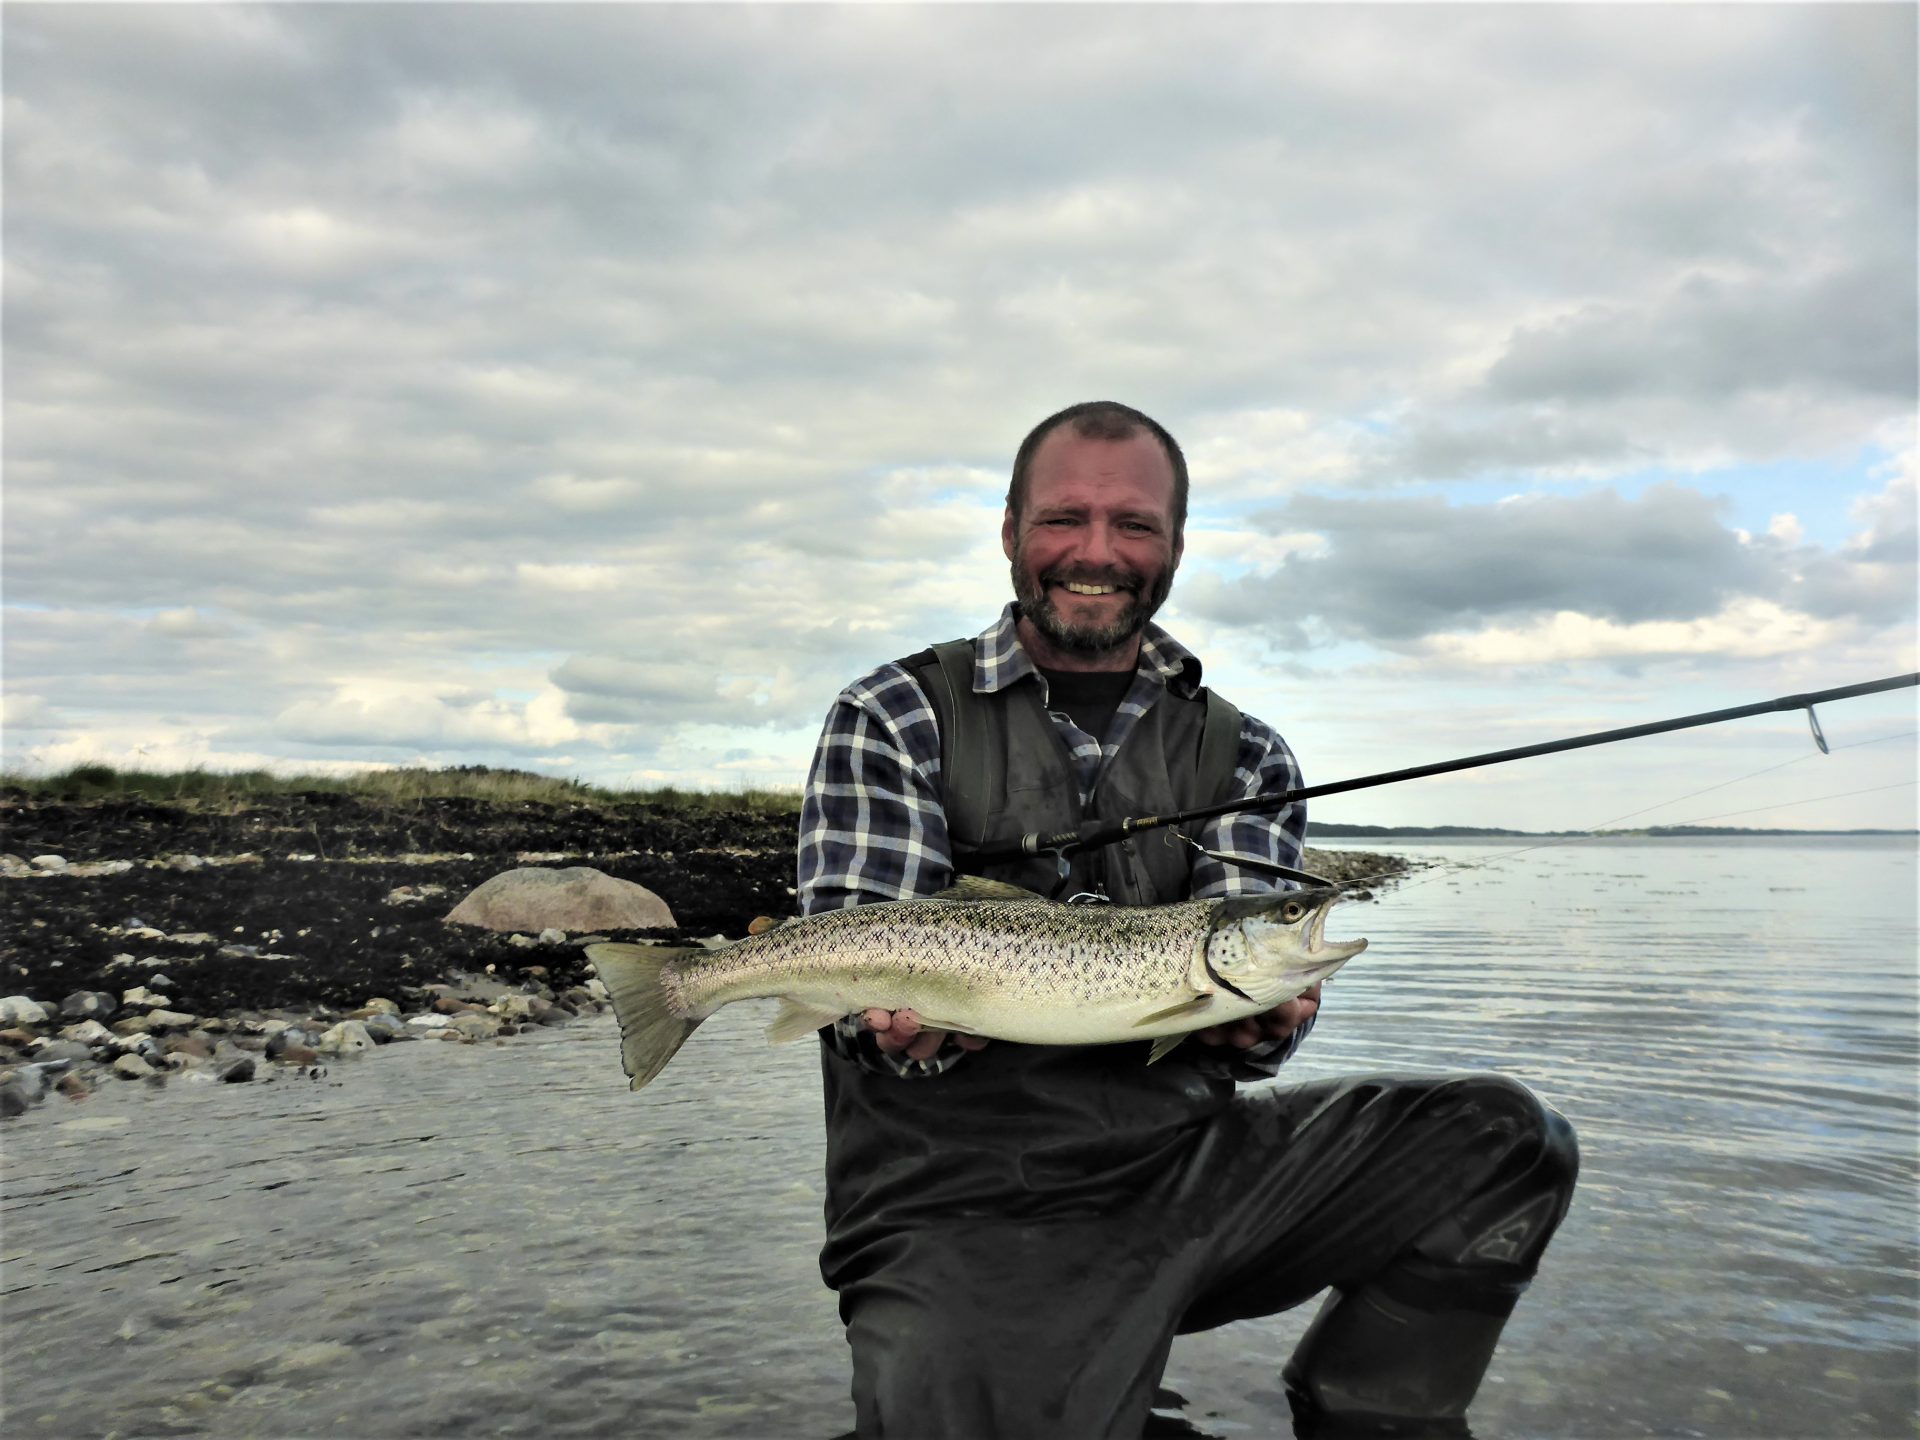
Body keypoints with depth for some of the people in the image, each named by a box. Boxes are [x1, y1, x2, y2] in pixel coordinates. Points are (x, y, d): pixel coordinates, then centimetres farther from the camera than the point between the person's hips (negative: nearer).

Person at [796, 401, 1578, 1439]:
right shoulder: (895, 717, 3)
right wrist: (908, 1023, -28)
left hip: (1187, 1160, 4)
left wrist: (1259, 1016, -22)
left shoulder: (1243, 754, 12)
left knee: (1503, 1142, -9)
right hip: (959, 1198, -3)